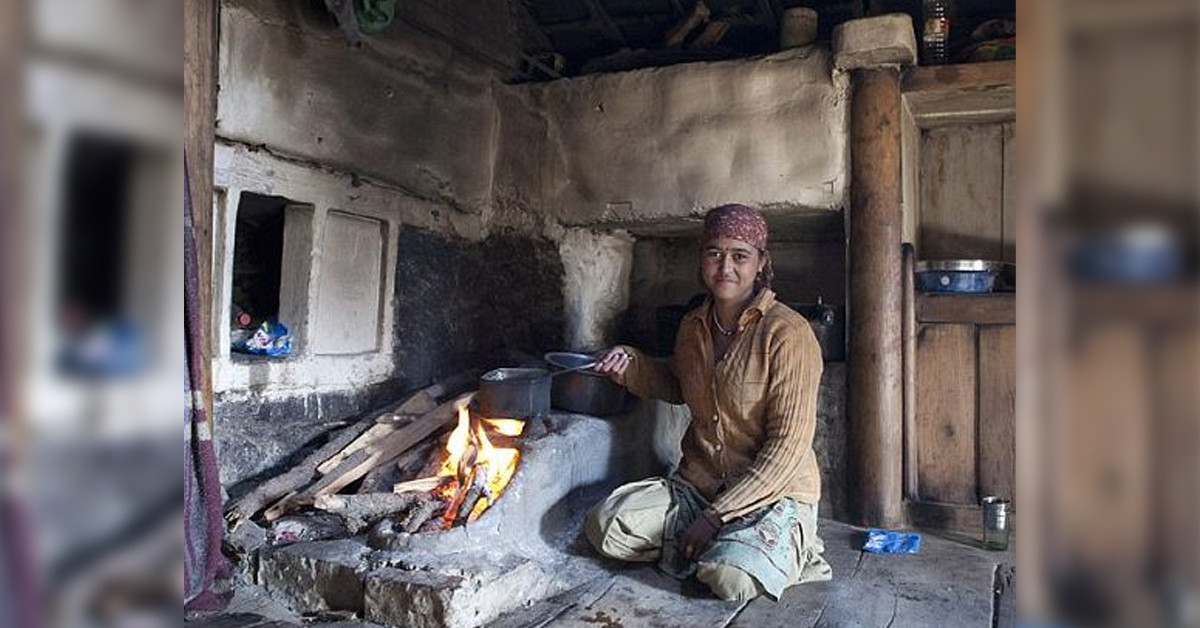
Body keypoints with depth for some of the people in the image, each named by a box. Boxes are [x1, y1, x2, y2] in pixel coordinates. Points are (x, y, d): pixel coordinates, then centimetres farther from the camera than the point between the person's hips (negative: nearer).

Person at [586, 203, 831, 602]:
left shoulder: (788, 334, -17)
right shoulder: (692, 326, 4)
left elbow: (788, 446, -18)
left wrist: (718, 515, -19)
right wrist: (631, 367, 4)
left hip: (774, 493, -5)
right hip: (697, 485, 6)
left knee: (732, 580, -32)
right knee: (605, 526, -12)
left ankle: (787, 551, 1)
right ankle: (719, 547, 3)